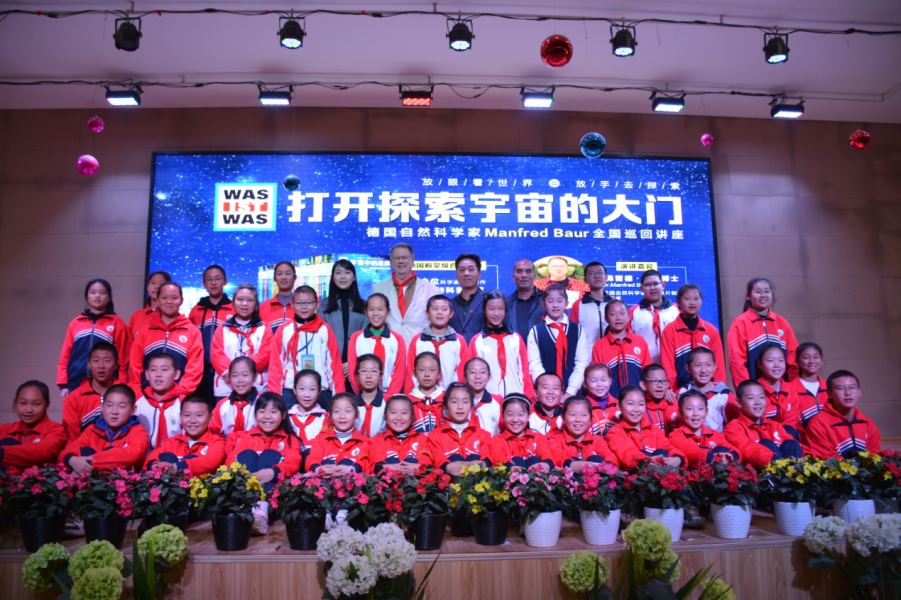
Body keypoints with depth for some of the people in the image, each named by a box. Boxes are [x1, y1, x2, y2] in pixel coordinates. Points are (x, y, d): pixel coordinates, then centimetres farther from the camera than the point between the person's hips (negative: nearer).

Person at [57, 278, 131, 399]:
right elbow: (65, 355, 12)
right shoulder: (75, 323, 13)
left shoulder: (117, 323, 4)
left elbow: (123, 359, 0)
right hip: (75, 386, 3)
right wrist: (63, 385, 5)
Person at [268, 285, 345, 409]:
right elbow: (276, 364, 6)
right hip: (289, 393, 0)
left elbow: (335, 364, 5)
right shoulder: (284, 330, 6)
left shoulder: (325, 330, 6)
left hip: (322, 393, 0)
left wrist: (339, 396, -1)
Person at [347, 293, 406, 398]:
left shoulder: (398, 340, 3)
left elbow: (400, 373, 1)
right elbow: (352, 372, 2)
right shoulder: (355, 338, 3)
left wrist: (388, 397, -10)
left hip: (390, 398, 0)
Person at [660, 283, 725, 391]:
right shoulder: (670, 330, 0)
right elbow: (667, 363, -2)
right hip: (680, 391, -2)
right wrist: (670, 389, -9)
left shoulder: (711, 330, 9)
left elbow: (719, 362, 7)